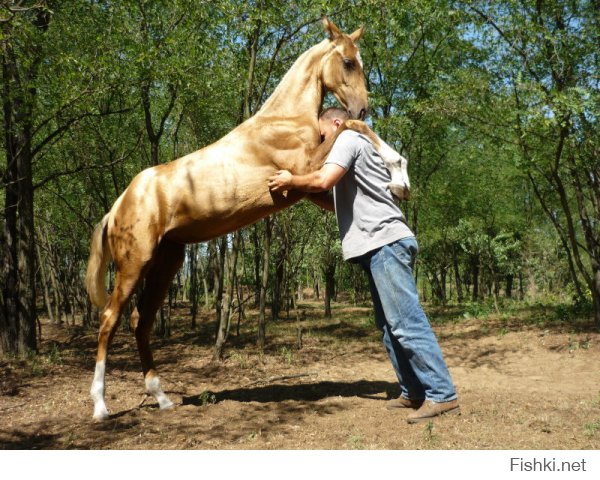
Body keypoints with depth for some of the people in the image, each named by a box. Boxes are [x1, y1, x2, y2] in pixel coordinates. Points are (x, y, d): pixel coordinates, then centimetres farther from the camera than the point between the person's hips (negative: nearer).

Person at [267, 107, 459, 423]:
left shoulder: (348, 138, 1)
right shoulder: (357, 148, 30)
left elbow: (324, 181, -16)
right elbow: (339, 204, 29)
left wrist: (291, 181, 0)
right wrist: (304, 192, 21)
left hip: (386, 242, -10)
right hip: (381, 246, 10)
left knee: (406, 322, -12)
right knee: (390, 326, 10)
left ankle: (442, 395, -10)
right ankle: (413, 392, 15)